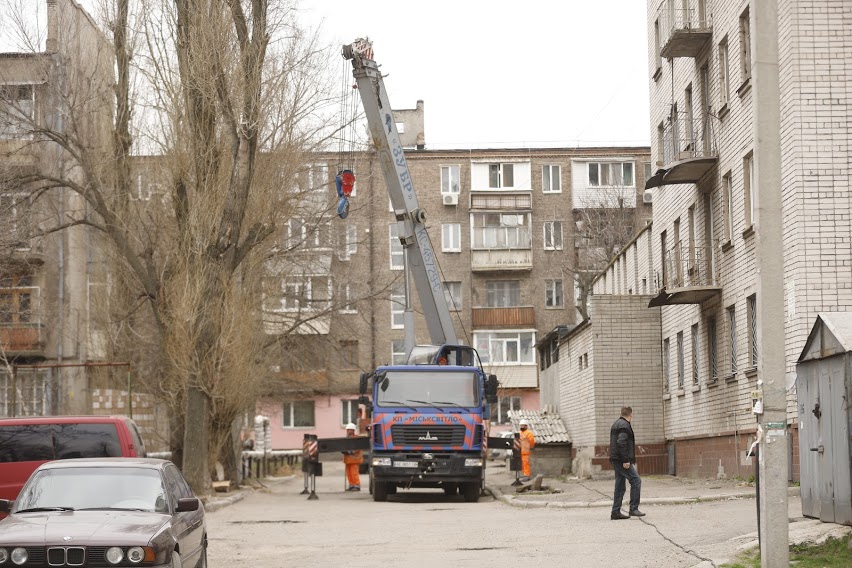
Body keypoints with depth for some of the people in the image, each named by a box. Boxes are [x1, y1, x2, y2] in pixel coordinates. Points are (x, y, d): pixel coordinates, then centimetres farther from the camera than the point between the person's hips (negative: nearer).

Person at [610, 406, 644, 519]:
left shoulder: (616, 424, 19)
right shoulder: (625, 425, -12)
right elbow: (621, 443, -23)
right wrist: (625, 460, -23)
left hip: (615, 460, 10)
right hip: (621, 459, -10)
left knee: (620, 486, 11)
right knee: (636, 480, -7)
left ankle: (616, 512, 9)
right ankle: (633, 509, -10)